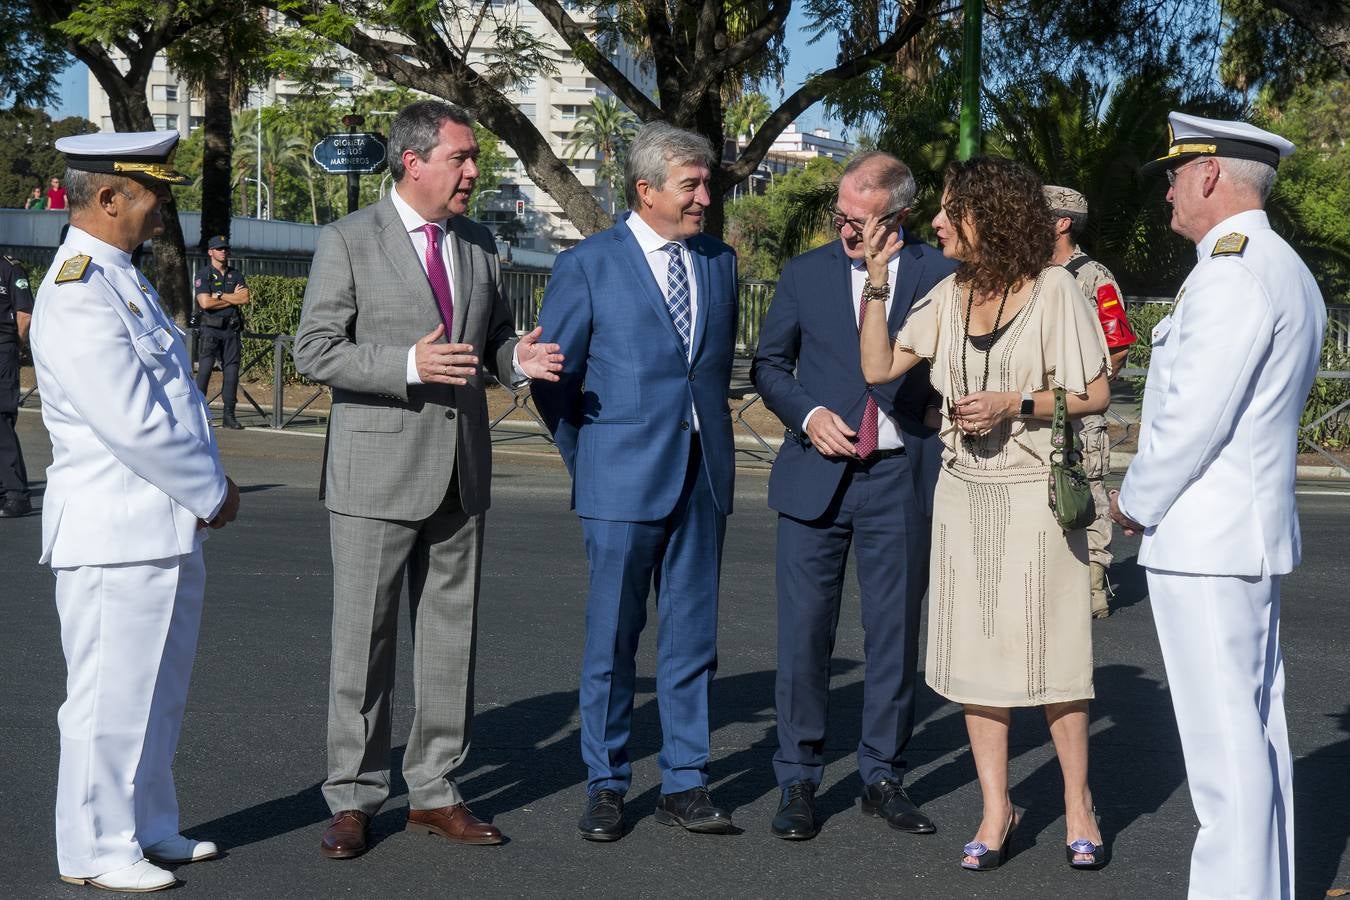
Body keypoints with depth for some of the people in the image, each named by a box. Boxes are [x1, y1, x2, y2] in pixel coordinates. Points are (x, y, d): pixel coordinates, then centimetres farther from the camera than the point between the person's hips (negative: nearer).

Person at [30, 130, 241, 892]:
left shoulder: (124, 279, 15)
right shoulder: (77, 296, -18)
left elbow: (177, 394, 19)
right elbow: (132, 424, -22)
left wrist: (209, 484, 6)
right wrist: (212, 491, -11)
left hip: (169, 527, 10)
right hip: (117, 534, -10)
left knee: (159, 692, 18)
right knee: (111, 696, 0)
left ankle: (148, 828, 30)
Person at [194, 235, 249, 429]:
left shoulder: (236, 275, 14)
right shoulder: (203, 274, 1)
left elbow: (245, 299, -1)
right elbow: (205, 302, -12)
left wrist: (220, 295, -7)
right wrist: (233, 299, -5)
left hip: (231, 330, 4)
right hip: (210, 328, -4)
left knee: (231, 371, 1)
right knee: (204, 369, -10)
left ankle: (229, 415, 4)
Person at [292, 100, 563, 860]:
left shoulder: (480, 244, 11)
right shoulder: (348, 241, -6)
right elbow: (316, 350, -10)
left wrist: (517, 357, -7)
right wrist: (409, 365, -23)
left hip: (461, 469, 5)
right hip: (377, 469, -5)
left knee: (451, 635, 9)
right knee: (364, 639, 1)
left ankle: (435, 790, 20)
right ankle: (354, 799, 12)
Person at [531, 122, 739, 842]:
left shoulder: (720, 262, 9)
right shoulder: (586, 266, -4)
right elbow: (551, 378, 1)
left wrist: (708, 438, 15)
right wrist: (589, 462, 5)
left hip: (703, 478, 4)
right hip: (623, 483, -4)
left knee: (692, 636, 8)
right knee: (612, 640, 3)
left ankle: (685, 784, 17)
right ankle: (605, 787, 15)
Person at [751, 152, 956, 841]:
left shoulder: (939, 276, 1)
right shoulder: (805, 274, 5)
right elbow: (768, 364, 11)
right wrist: (808, 414, -5)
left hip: (901, 478, 0)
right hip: (817, 472, 0)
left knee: (895, 631, 7)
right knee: (803, 630, 0)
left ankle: (883, 776, 20)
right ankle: (798, 781, 11)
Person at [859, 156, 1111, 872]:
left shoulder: (1053, 289, -8)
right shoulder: (950, 295, 6)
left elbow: (1095, 393, -6)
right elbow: (878, 367, 2)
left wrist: (1014, 403, -17)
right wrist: (876, 279, -3)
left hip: (1035, 492, -4)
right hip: (964, 493, 5)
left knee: (1049, 651, -1)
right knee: (974, 650, 4)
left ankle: (1078, 805, 13)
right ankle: (996, 808, 13)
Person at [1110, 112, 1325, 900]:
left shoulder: (1231, 273, -17)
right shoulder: (1288, 271, 15)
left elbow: (1193, 417, -21)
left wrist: (1135, 501, -6)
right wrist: (1153, 497, 15)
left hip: (1204, 540, -10)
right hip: (1252, 535, 10)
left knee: (1224, 740, -6)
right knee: (1257, 731, 14)